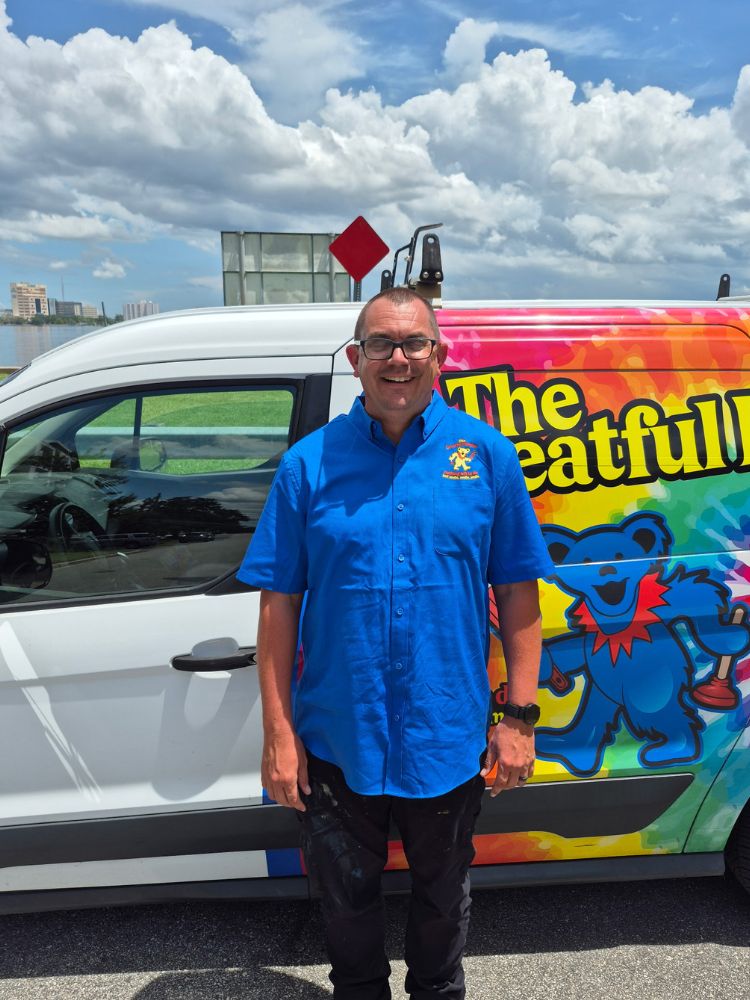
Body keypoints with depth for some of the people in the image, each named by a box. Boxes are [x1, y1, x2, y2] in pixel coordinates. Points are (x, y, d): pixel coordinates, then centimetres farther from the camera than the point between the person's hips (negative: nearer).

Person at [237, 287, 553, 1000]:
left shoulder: (486, 454, -3)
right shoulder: (309, 462, -5)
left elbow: (518, 593, 0)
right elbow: (278, 606, -4)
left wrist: (519, 715, -4)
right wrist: (278, 733, -5)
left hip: (448, 740, 1)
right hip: (337, 740, 0)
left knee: (441, 895, 24)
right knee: (346, 900, 22)